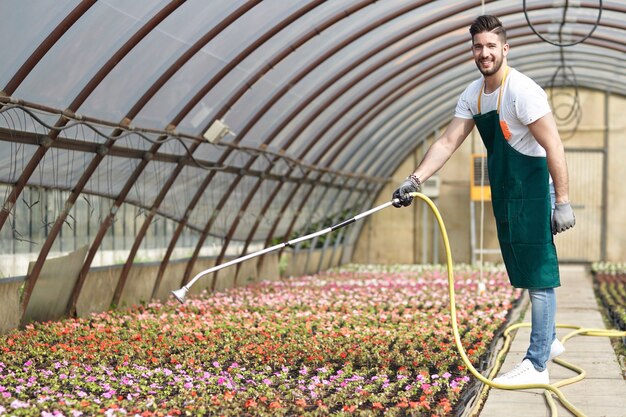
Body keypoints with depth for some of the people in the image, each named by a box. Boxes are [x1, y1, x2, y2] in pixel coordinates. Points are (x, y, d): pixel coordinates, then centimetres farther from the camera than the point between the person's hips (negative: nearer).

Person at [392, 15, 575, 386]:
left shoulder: (522, 91, -18)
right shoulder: (474, 95, 7)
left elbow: (554, 147, -20)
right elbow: (448, 142, 5)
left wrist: (563, 202, -23)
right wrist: (416, 180, -8)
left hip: (533, 194, -8)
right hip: (505, 196, 8)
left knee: (540, 277, -5)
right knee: (529, 275, 18)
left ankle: (537, 366, -4)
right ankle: (549, 341, 34)